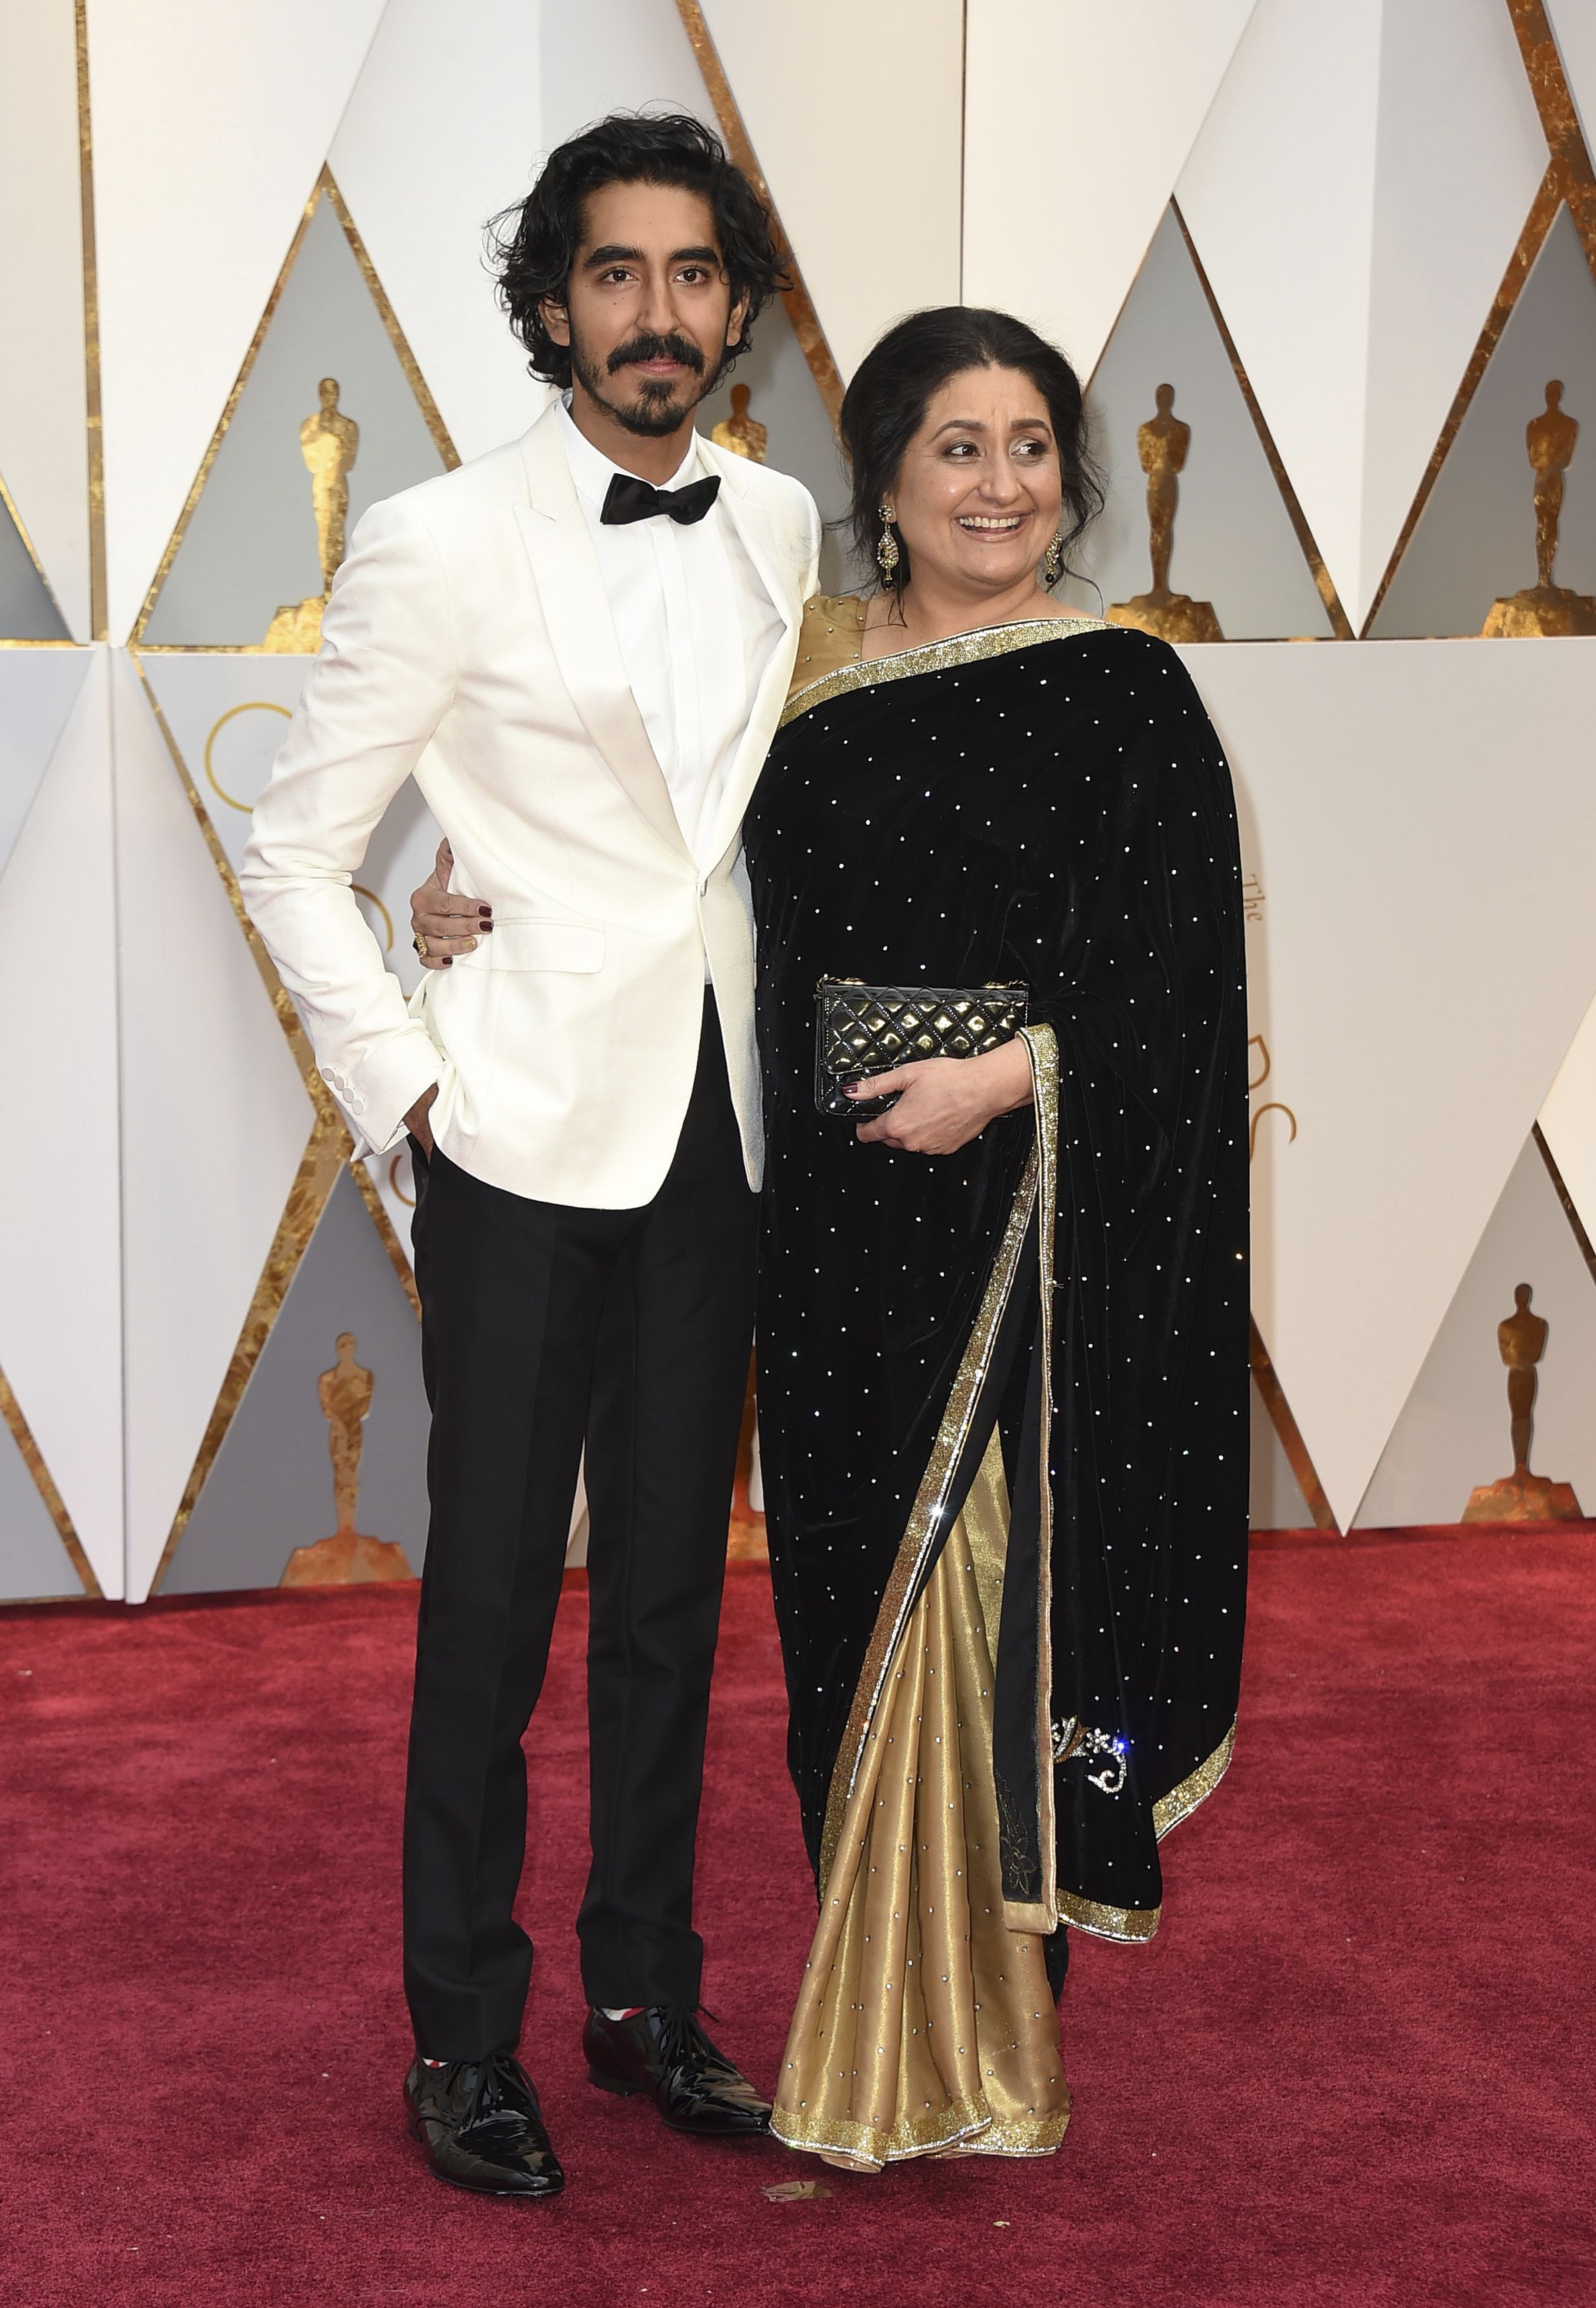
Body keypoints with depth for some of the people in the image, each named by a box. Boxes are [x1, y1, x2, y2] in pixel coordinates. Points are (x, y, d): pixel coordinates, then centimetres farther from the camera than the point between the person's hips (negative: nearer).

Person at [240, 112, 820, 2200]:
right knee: (493, 1597, 2)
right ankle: (463, 2040, 17)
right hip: (530, 1135, -4)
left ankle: (647, 1992, 27)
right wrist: (404, 1085, -9)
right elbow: (298, 853, -4)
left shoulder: (781, 530, 7)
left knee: (673, 1581, 13)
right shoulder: (442, 545, -7)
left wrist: (794, 1045, 11)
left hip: (719, 1131, 5)